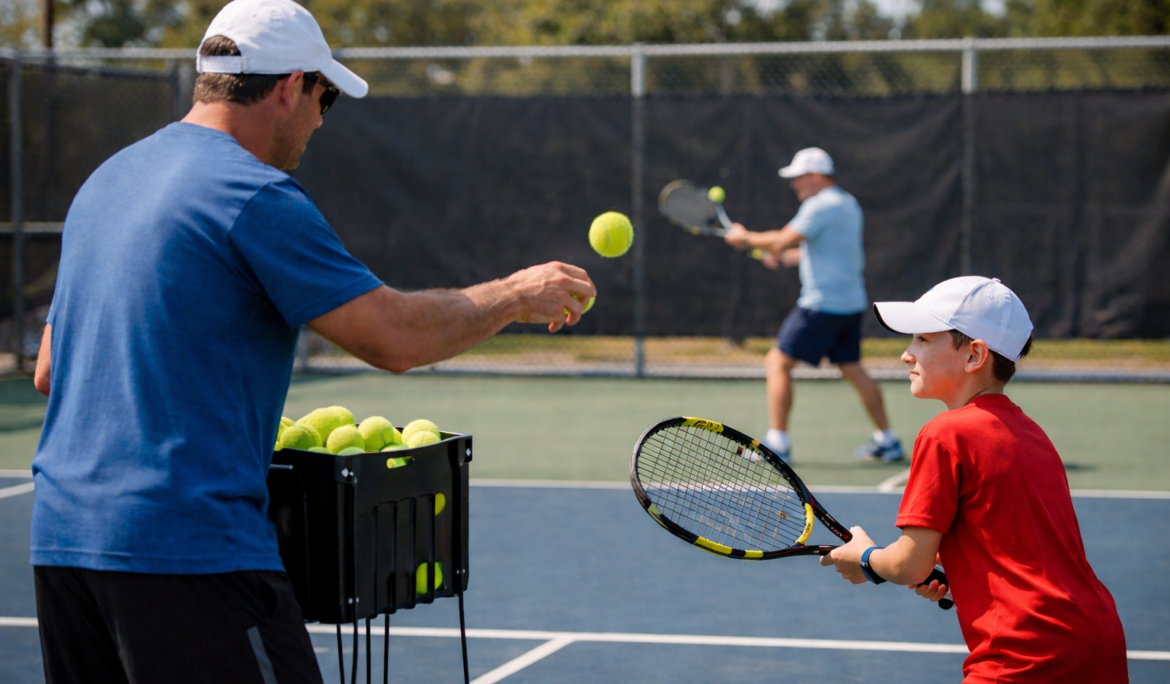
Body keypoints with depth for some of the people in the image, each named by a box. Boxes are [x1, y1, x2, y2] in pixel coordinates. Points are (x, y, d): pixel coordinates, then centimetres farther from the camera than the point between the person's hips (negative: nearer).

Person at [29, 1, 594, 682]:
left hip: (60, 536, 9)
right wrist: (515, 296, 2)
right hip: (191, 546, -9)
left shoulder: (105, 180, 17)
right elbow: (394, 335, -13)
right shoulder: (257, 195, -10)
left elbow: (50, 371, 23)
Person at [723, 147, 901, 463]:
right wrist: (785, 257, 21)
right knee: (852, 369, 17)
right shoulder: (848, 204, 16)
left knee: (778, 363, -4)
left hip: (822, 303, -9)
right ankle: (887, 441, 18)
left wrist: (745, 238, -3)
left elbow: (784, 240, -18)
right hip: (851, 303, 9)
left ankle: (777, 443, -7)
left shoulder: (820, 206, -14)